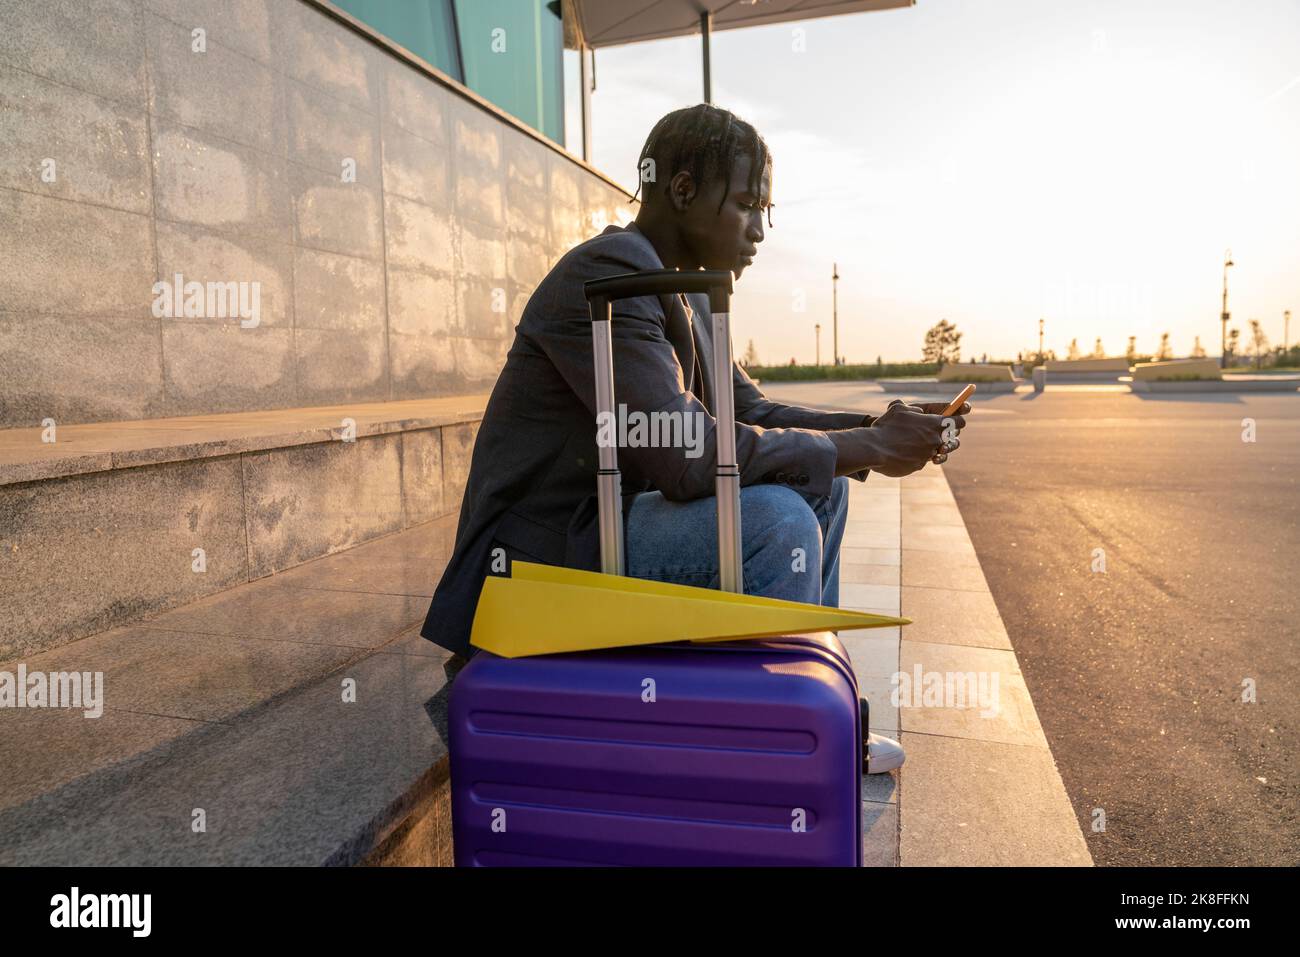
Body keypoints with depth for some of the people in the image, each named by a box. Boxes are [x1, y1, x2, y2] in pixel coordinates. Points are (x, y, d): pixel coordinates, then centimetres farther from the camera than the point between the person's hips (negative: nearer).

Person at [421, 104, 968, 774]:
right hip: (542, 560, -10)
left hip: (609, 520, 10)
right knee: (775, 517, -27)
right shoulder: (604, 276, -20)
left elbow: (751, 412, 13)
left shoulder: (685, 300, 11)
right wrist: (863, 448, -21)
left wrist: (876, 430, -3)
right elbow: (687, 454, -29)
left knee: (818, 482, 9)